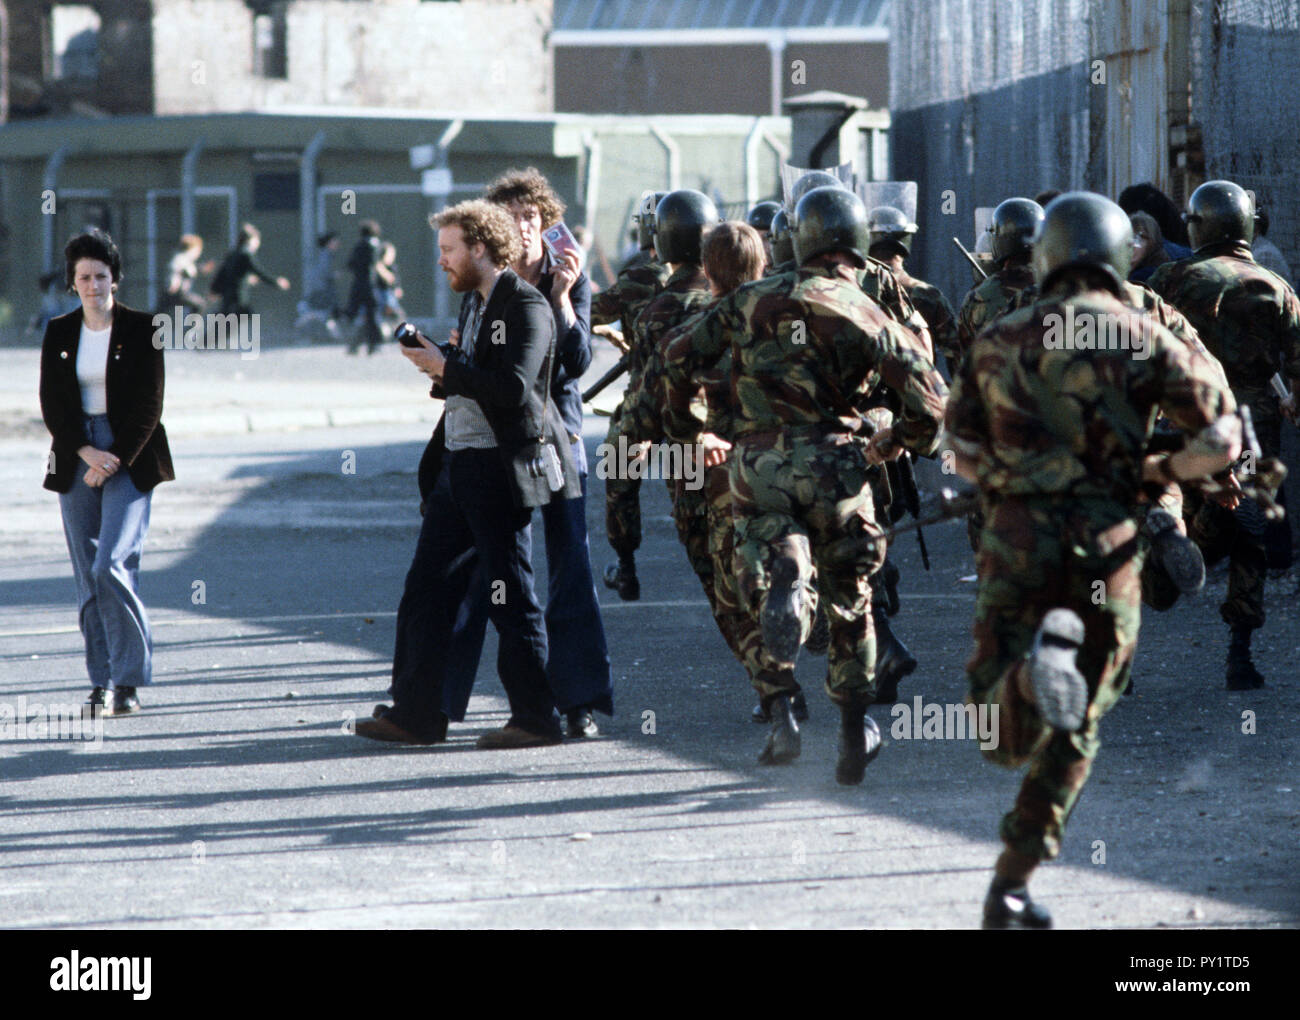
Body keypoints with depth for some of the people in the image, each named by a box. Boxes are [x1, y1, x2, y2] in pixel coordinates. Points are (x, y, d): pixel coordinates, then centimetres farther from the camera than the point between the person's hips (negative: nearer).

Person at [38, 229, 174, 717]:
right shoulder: (59, 334, 8)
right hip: (76, 458, 4)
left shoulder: (140, 329, -2)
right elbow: (52, 403, 4)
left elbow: (148, 404, -5)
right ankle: (103, 683, 8)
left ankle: (128, 682, -10)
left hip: (129, 457, -4)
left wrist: (113, 460, -12)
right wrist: (87, 453, -10)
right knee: (87, 576, 3)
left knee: (111, 567, -16)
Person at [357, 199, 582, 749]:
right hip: (458, 464, 10)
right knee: (426, 586, 10)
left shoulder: (526, 307, -12)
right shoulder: (476, 303, 17)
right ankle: (415, 710, 15)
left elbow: (513, 388, -23)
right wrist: (438, 367, 4)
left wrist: (445, 366, -17)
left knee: (510, 595, -3)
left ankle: (535, 718, 5)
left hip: (501, 471, -10)